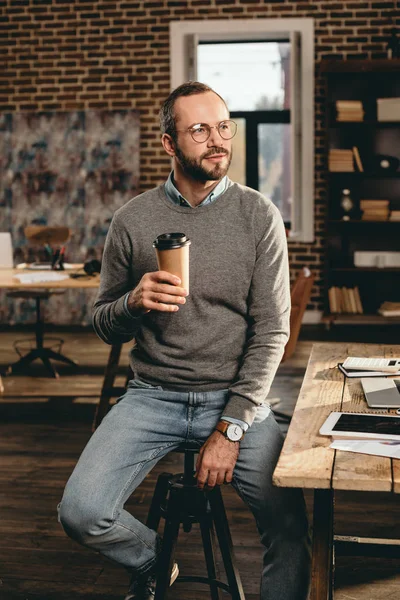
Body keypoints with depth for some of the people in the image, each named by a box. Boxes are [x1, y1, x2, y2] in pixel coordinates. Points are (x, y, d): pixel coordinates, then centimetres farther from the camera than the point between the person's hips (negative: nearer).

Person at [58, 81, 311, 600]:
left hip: (236, 397, -1)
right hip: (152, 397, 2)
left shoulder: (258, 215, -2)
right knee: (81, 513, -15)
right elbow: (103, 326, 9)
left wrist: (230, 428, -13)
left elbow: (272, 329, -5)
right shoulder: (132, 220, 1)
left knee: (290, 527, -21)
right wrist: (133, 303, -16)